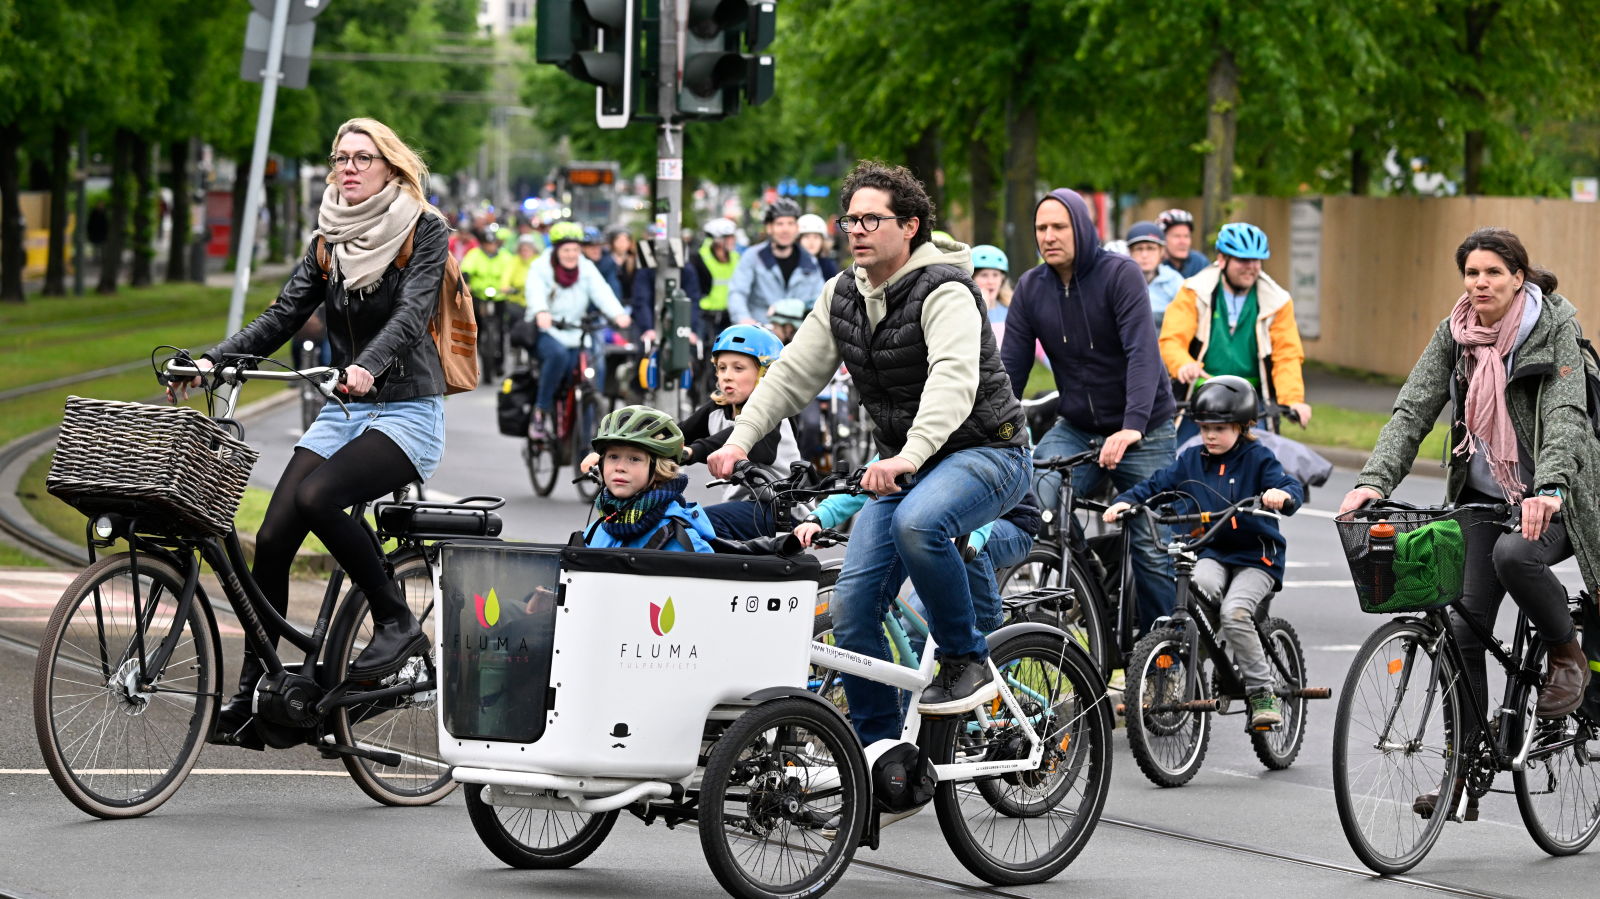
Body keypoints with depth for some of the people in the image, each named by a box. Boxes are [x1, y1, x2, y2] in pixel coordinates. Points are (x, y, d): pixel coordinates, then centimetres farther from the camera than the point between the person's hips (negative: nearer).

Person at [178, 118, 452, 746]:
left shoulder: (425, 230, -5)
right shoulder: (330, 240, 12)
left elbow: (411, 314, -19)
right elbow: (283, 316, 6)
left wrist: (367, 367, -38)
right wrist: (211, 361, -9)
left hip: (408, 413, -6)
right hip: (344, 411, 6)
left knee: (317, 497, -31)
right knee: (272, 536, -8)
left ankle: (398, 624, -15)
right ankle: (251, 694, 0)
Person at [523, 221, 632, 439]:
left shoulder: (587, 269, 7)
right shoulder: (540, 268, -3)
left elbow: (601, 292, -11)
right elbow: (535, 292, -24)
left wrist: (618, 314, -32)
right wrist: (541, 312, -47)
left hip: (576, 336, 4)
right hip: (546, 333, -4)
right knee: (558, 354, -35)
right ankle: (540, 412, -25)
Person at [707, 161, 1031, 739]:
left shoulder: (945, 292, -19)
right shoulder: (842, 296, 5)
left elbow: (953, 380, -35)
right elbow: (794, 373, 4)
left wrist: (911, 456, -51)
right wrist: (740, 439, -12)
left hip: (986, 451, -7)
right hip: (904, 463, 7)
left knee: (916, 523, -38)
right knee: (852, 604, -4)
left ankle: (967, 660, -18)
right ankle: (878, 753, 9)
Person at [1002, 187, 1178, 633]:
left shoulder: (1120, 274, -13)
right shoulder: (1030, 288, 0)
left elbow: (1142, 353, -24)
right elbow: (1011, 368, 0)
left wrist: (1132, 427, -37)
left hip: (1143, 433, -3)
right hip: (1075, 428, 3)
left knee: (1152, 546, -4)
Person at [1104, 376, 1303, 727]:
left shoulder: (1258, 459, -3)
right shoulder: (1191, 460, 9)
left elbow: (1291, 488, -15)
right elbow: (1157, 485, 11)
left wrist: (1283, 496, -40)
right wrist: (1125, 502, -7)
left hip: (1256, 557, -4)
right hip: (1211, 553, 4)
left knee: (1235, 612, -27)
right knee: (1201, 584, -32)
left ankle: (1263, 691, -14)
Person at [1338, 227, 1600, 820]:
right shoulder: (1453, 336, 2)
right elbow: (1413, 410, -5)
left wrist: (1547, 488, -40)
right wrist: (1375, 479, -22)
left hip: (1552, 501, -5)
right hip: (1483, 496, 5)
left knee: (1515, 554, -36)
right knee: (1463, 627, -5)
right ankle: (1462, 777, 1)